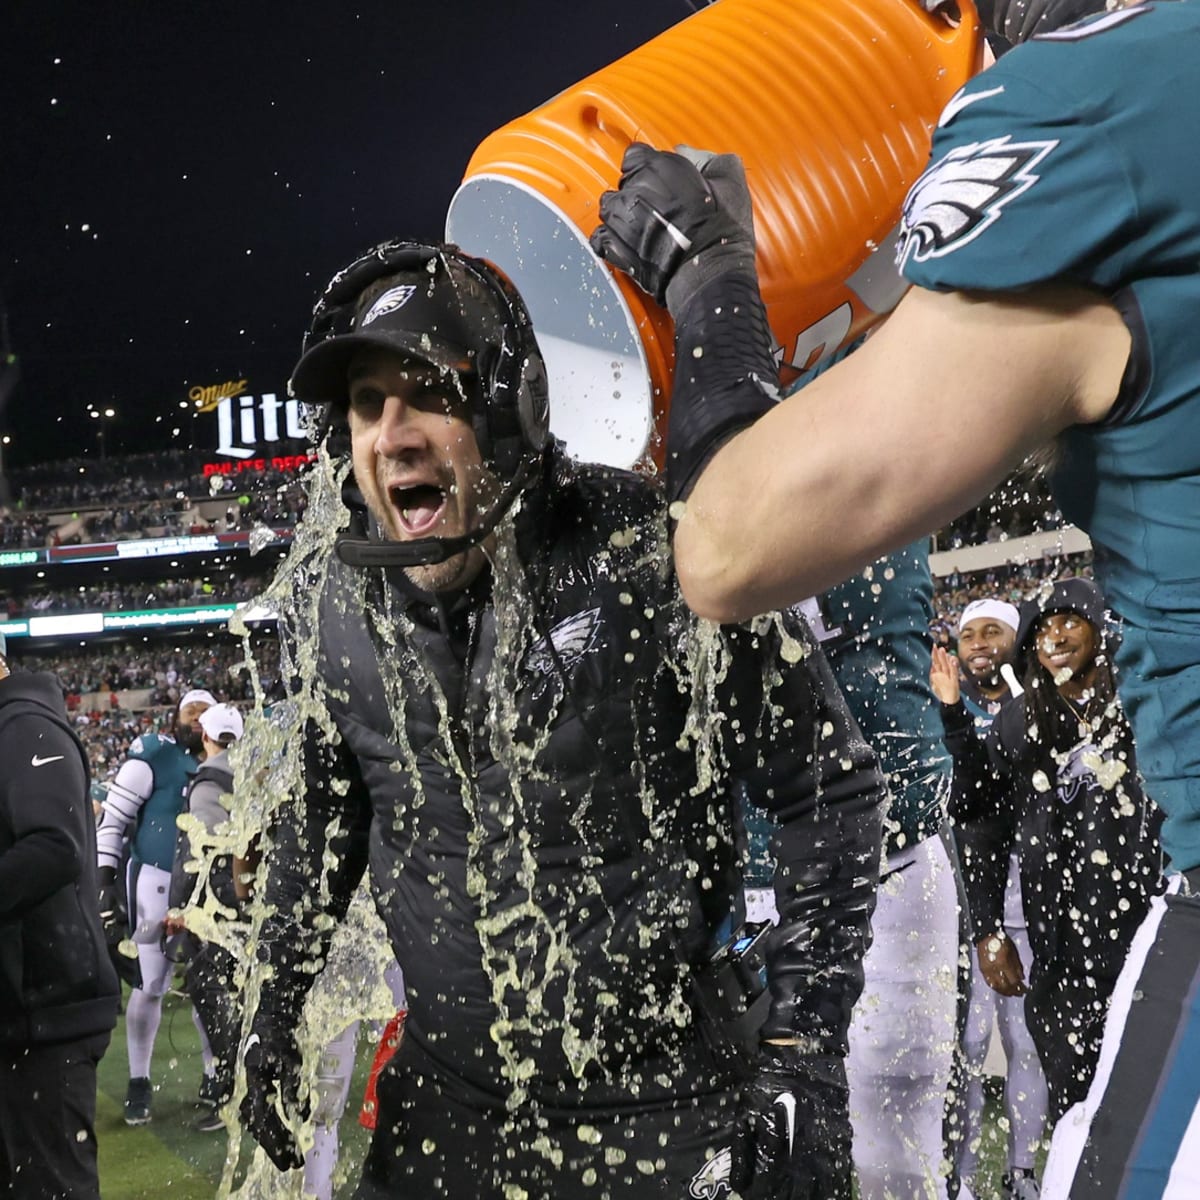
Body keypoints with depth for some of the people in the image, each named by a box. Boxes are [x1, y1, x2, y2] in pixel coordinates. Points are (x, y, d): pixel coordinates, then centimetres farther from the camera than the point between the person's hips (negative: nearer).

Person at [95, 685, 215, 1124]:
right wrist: (106, 879, -14)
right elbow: (113, 817, -9)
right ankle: (138, 1083, 12)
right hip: (155, 881, -5)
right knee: (151, 985, -1)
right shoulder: (152, 754, -8)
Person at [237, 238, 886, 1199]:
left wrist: (805, 1045, -13)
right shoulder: (331, 587, -3)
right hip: (448, 1112, 5)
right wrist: (274, 1009, 12)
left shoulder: (653, 553, -19)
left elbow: (828, 787, -11)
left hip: (670, 1113, -4)